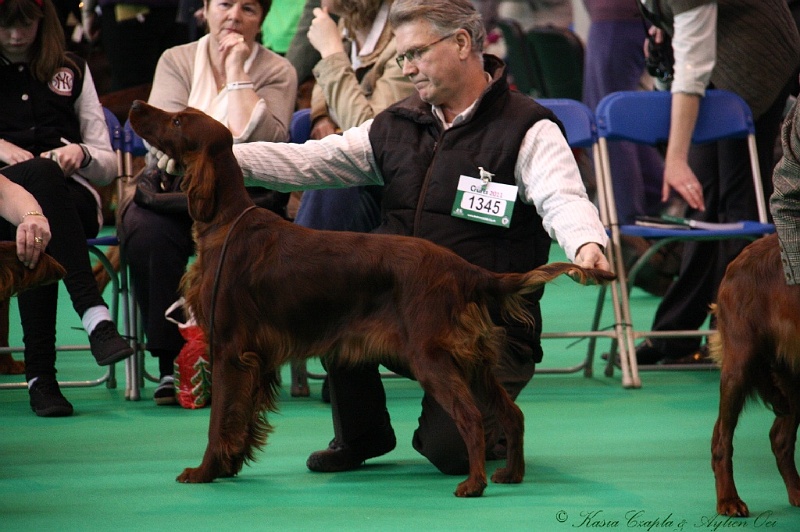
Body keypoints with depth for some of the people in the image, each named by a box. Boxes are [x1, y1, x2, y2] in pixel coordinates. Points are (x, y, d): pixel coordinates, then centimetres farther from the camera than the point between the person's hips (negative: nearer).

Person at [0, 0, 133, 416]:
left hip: (70, 199, 2)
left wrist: (81, 154, -6)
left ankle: (40, 374, -46)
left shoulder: (71, 71, 20)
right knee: (41, 177, -40)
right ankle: (94, 314, -52)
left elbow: (108, 165, 17)